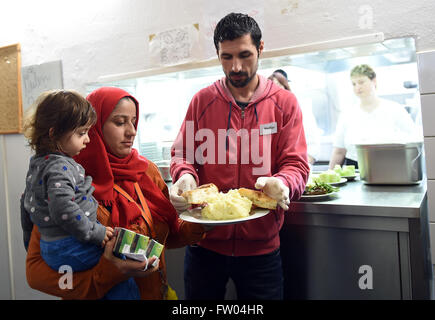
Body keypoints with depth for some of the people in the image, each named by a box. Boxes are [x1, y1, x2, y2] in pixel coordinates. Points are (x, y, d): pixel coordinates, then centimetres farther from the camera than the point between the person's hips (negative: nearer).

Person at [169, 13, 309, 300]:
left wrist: (281, 184, -27)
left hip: (261, 246, -1)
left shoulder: (284, 103, -1)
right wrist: (185, 176, -19)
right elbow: (182, 154, 4)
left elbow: (296, 165, -5)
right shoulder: (202, 101, 2)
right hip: (205, 242, 2)